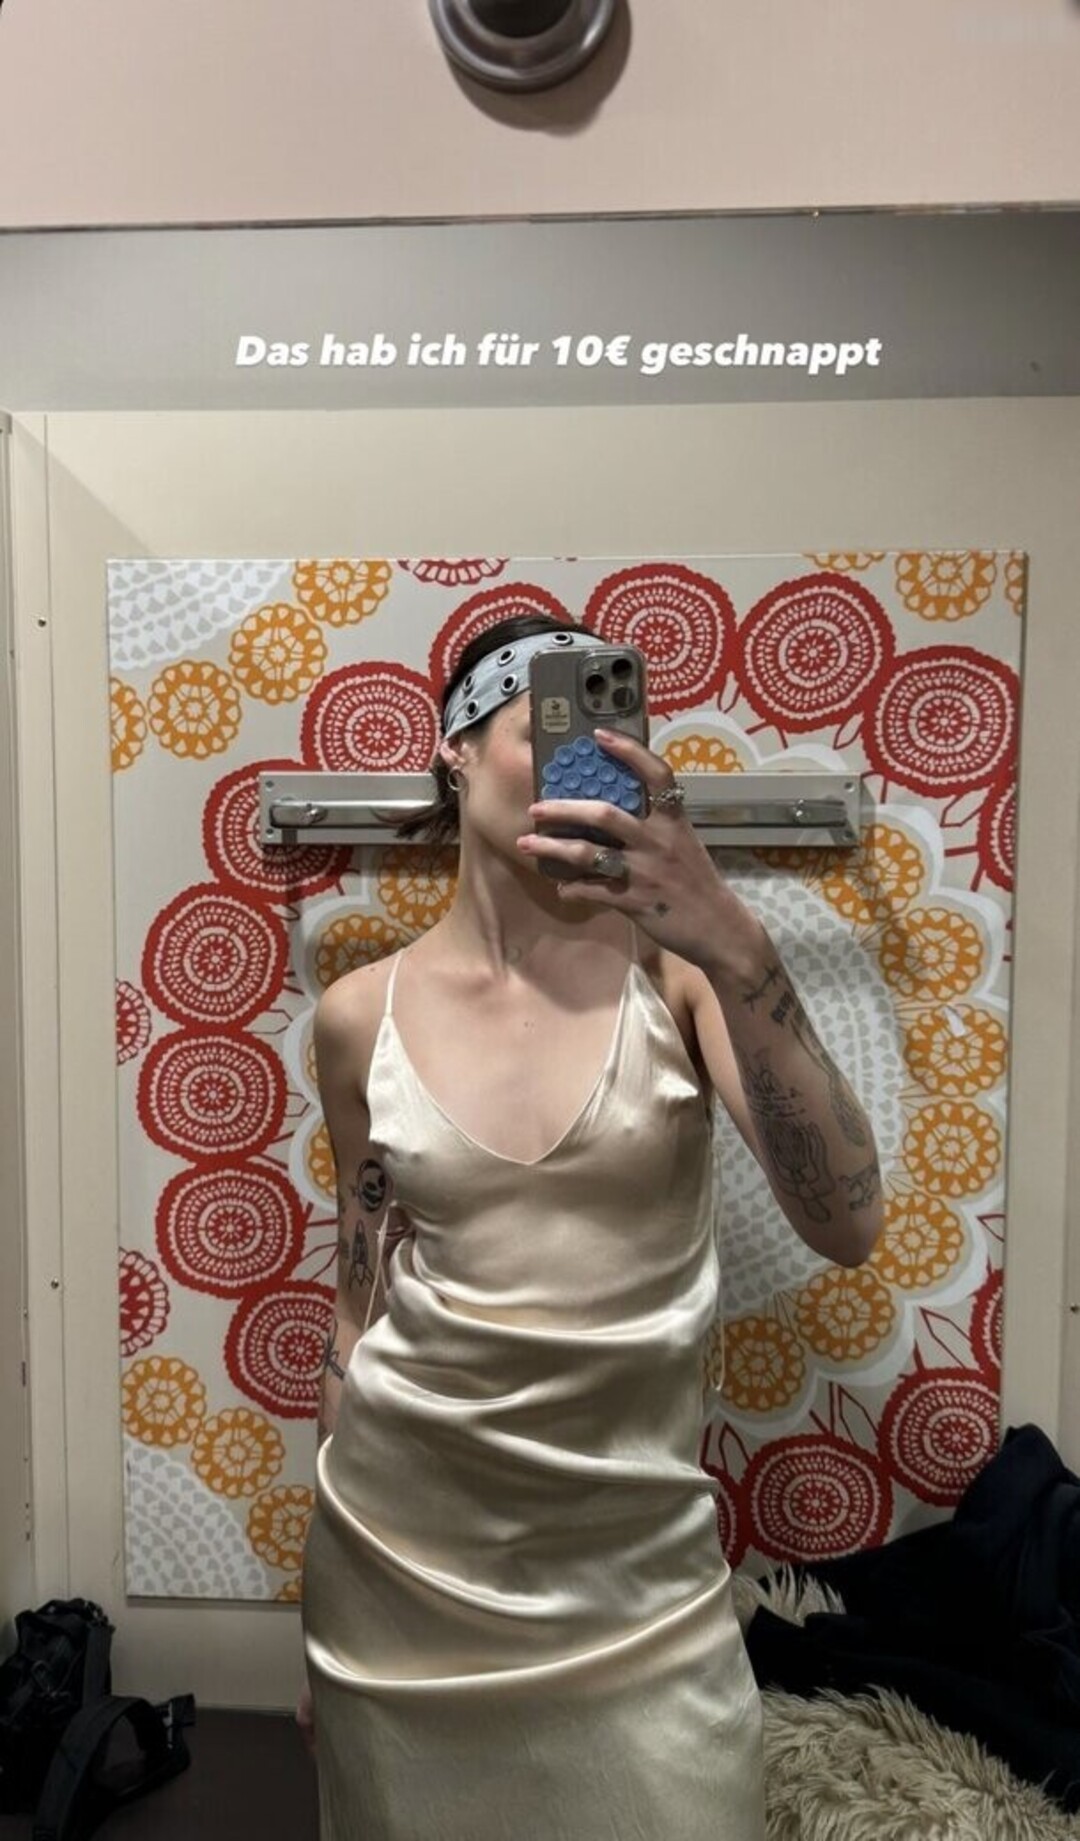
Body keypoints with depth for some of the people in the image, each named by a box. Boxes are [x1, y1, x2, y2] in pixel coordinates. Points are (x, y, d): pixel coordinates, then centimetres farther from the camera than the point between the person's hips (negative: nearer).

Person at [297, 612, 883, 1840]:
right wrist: (326, 1583, 13)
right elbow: (360, 1299, 5)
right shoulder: (361, 1015, -4)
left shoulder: (674, 969, -9)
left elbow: (848, 1228, -21)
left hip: (637, 1562, -1)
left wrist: (733, 945, -33)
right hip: (400, 1550, 2)